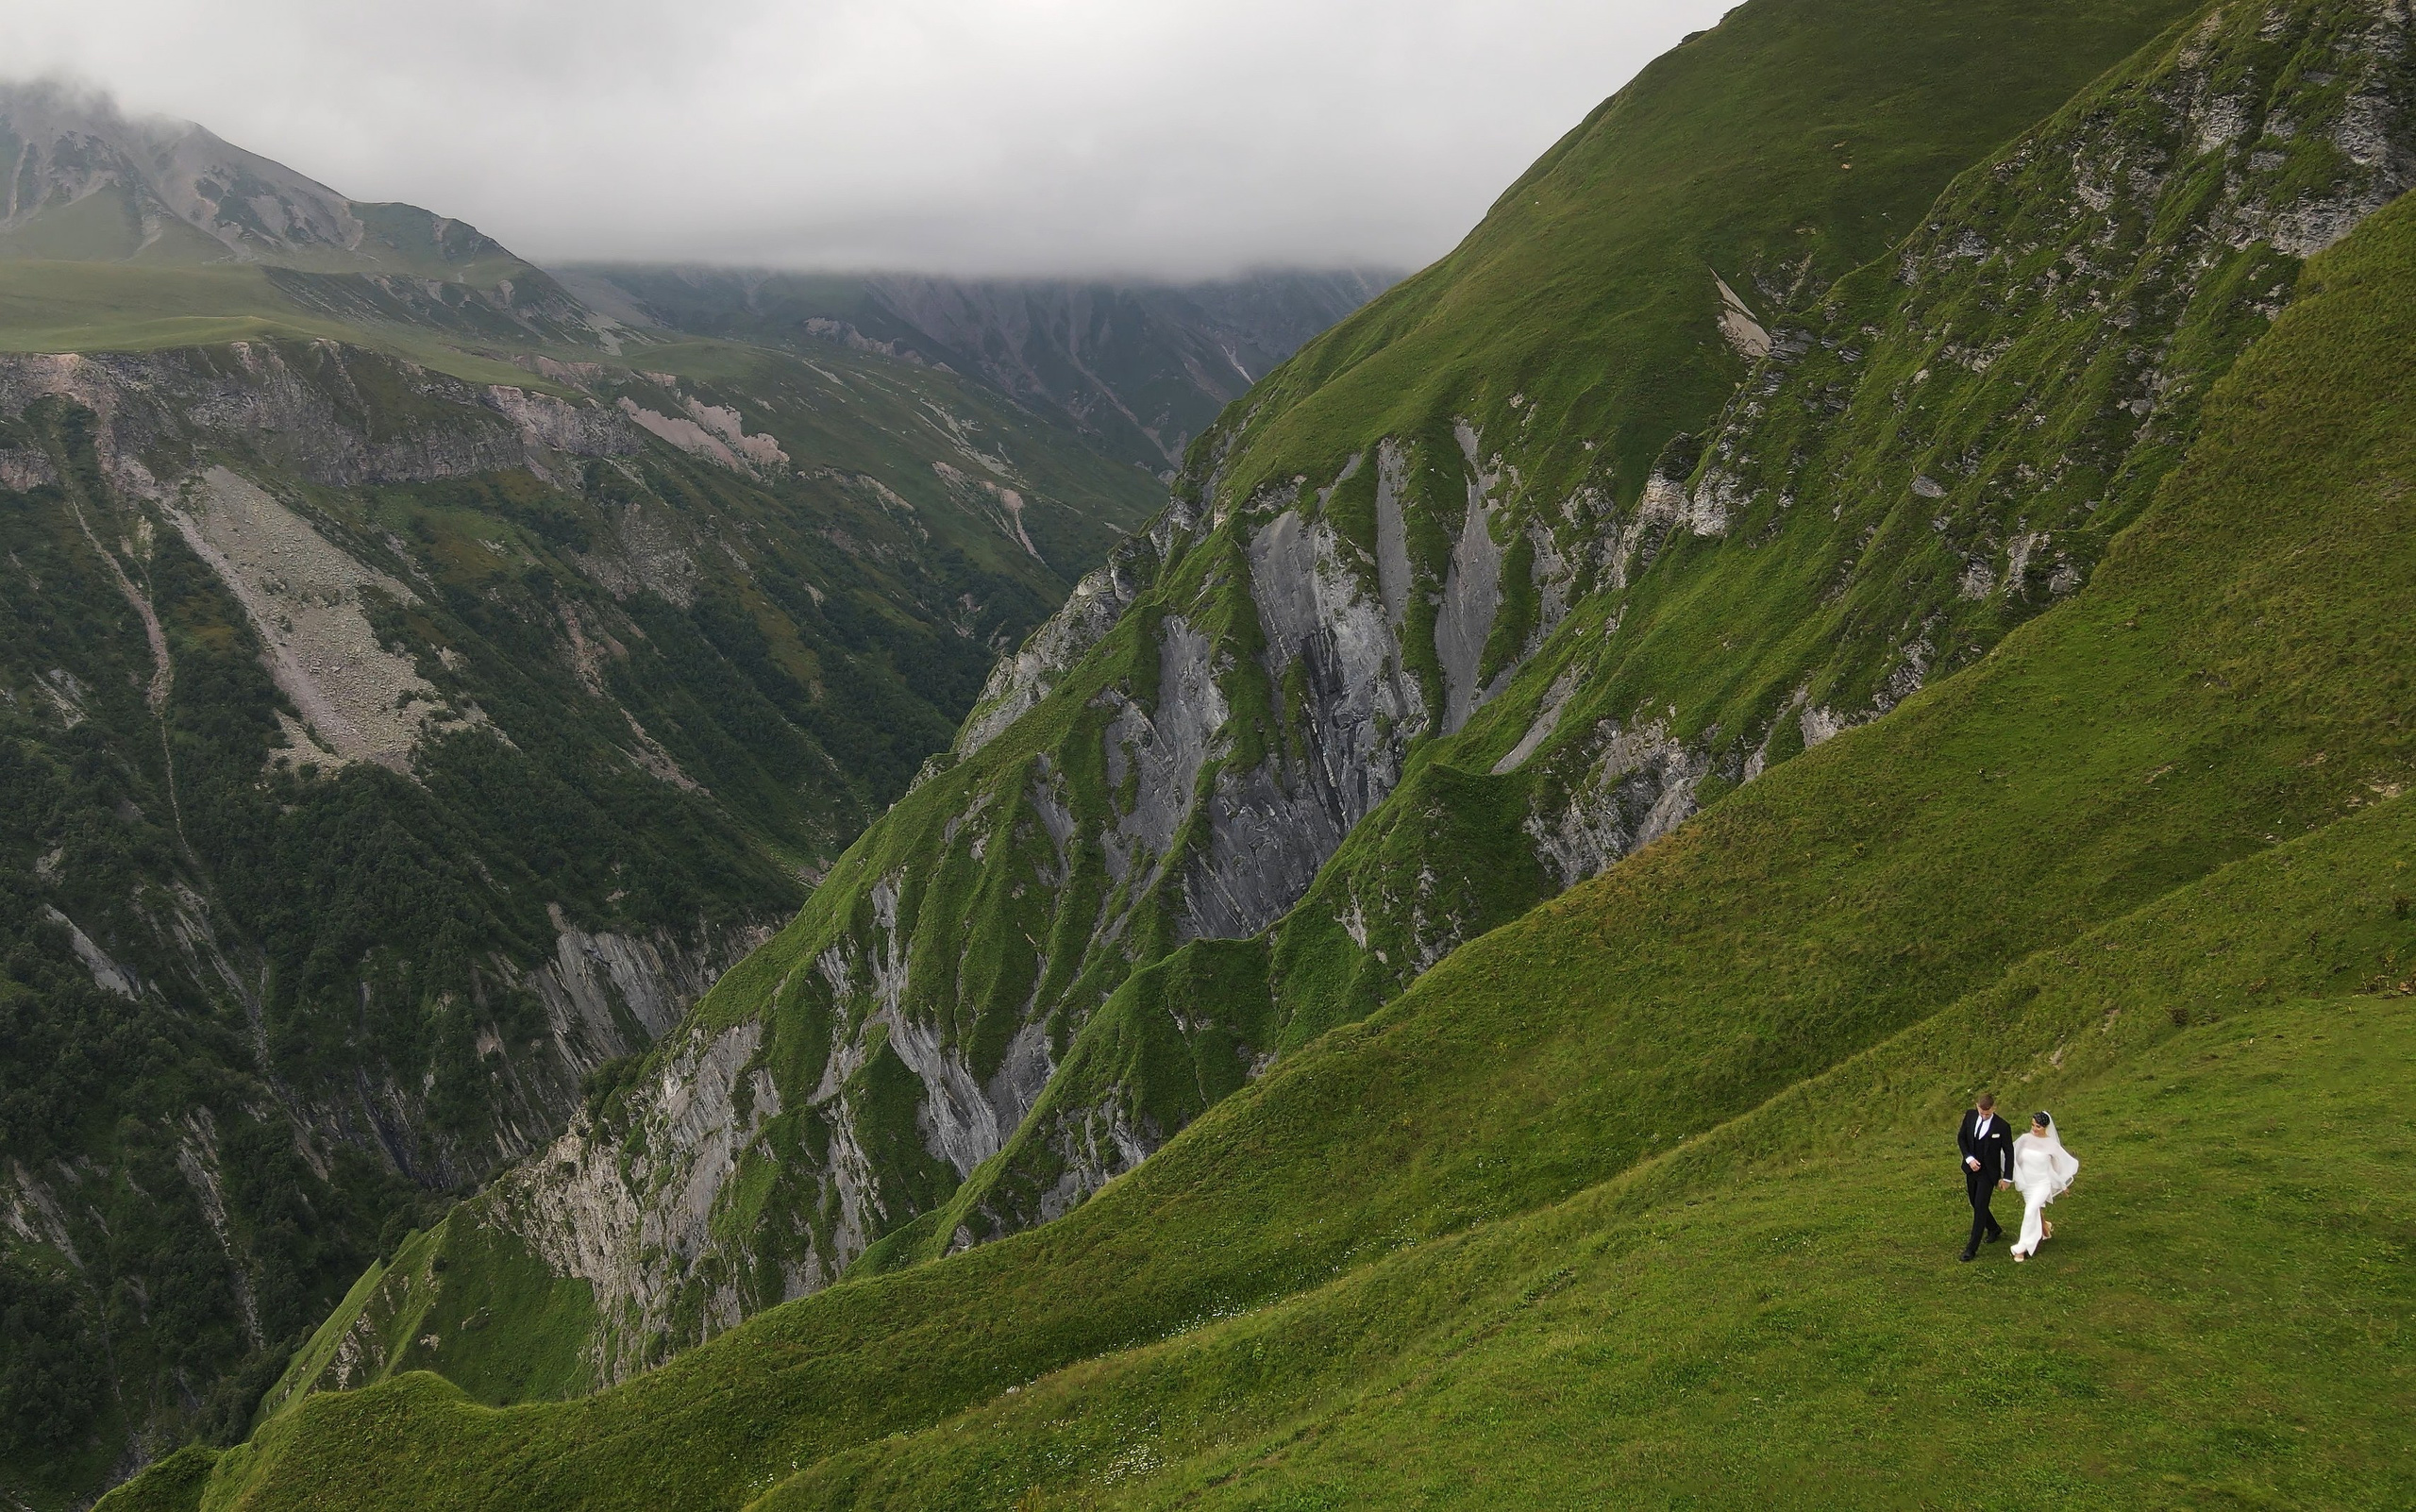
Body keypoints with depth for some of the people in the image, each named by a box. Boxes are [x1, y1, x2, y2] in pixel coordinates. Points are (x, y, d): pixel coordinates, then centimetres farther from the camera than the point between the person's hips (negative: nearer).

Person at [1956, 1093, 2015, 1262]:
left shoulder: (2002, 1127, -18)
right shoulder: (1970, 1116, -7)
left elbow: (2009, 1153, -9)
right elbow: (1961, 1137, 6)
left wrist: (2007, 1178, -5)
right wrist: (1969, 1158, -9)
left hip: (1988, 1173, -5)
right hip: (1971, 1168, 5)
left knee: (1980, 1207, -7)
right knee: (1976, 1205, 17)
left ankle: (1972, 1247, 0)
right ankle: (1994, 1230, 42)